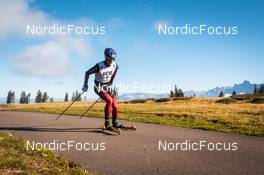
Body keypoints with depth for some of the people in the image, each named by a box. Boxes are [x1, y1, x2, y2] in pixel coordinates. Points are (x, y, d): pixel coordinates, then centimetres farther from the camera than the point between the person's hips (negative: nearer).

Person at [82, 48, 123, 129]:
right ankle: (107, 123, -16)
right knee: (109, 100, -29)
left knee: (115, 106, -1)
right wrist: (85, 85, -13)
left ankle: (115, 123, 25)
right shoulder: (99, 66, -23)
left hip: (108, 87, 5)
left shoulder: (115, 65, -9)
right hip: (99, 87, -5)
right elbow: (87, 73, -12)